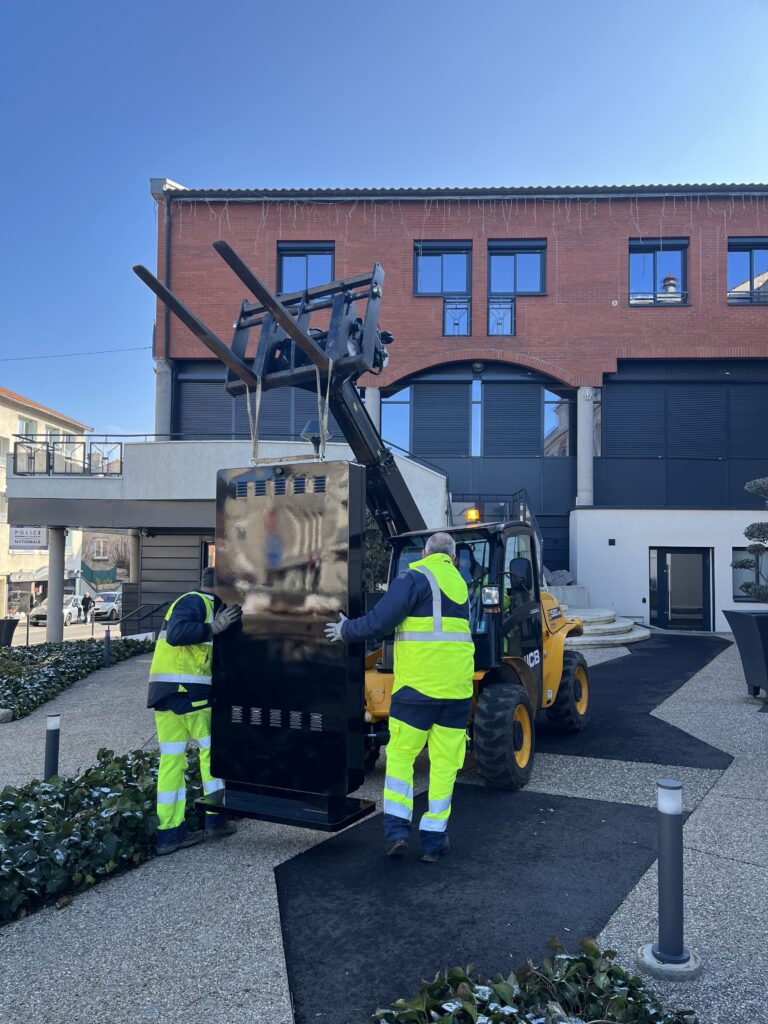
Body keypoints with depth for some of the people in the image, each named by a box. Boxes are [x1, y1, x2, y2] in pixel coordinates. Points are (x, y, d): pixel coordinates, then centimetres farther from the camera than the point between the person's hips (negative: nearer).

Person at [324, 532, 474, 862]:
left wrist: (347, 630, 2)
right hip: (457, 687, 5)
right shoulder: (460, 584, 14)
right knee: (445, 762, 9)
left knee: (400, 754, 9)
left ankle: (396, 828, 4)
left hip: (417, 684, -4)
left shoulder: (416, 577, -6)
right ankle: (433, 839, 14)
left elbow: (381, 621, -14)